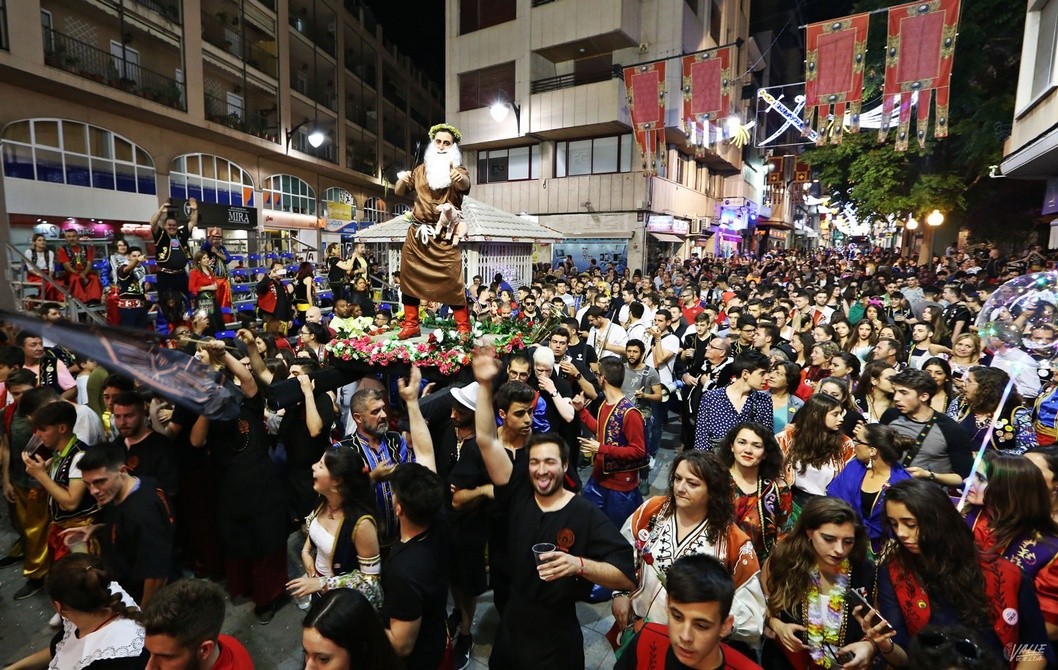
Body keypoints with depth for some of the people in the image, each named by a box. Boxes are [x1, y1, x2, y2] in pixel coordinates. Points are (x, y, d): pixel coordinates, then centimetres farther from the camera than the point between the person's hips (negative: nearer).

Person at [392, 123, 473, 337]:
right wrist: (402, 180, -10)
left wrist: (459, 178, -47)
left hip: (445, 236, -4)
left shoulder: (458, 170, 2)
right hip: (417, 233, 4)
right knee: (409, 277, 3)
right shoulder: (421, 170, 15)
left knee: (452, 282, -9)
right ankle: (411, 324, 13)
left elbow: (465, 185, -21)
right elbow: (398, 191, 15)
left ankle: (464, 328, -1)